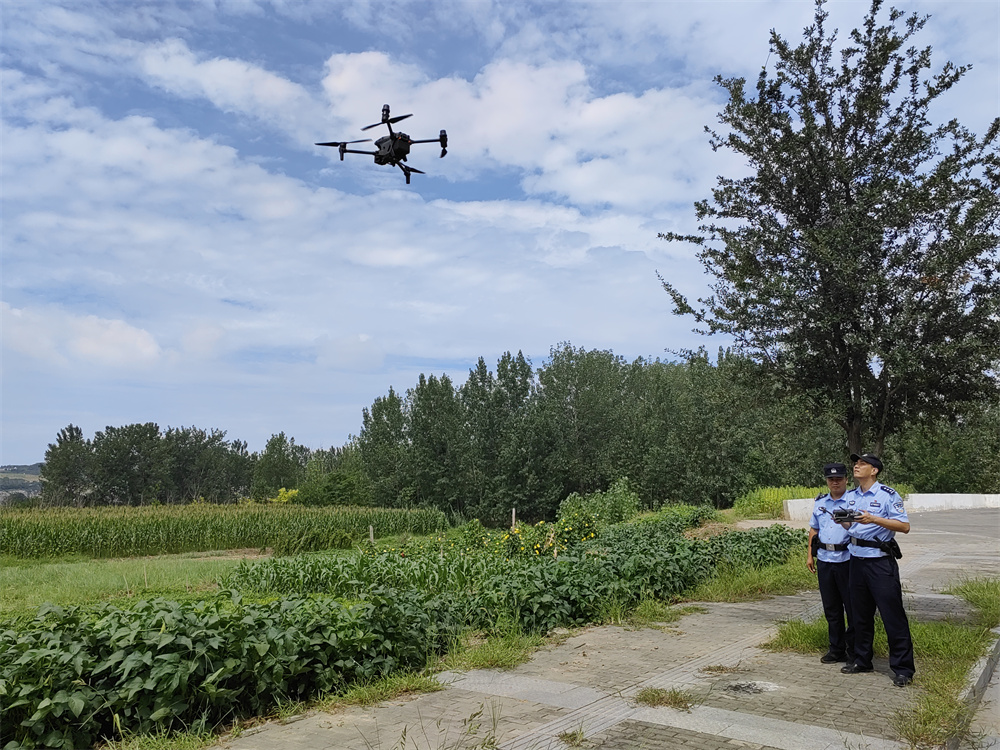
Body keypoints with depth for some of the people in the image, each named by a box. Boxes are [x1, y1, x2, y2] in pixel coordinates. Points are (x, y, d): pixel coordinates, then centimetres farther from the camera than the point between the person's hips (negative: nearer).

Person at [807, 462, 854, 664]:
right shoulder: (820, 502, 13)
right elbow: (814, 529, 20)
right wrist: (809, 555, 16)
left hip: (847, 559, -5)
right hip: (824, 559, 5)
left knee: (852, 606, 0)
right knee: (831, 608, 11)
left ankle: (854, 651, 12)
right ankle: (837, 649, 22)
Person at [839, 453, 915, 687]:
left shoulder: (888, 495, -8)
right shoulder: (851, 496, 11)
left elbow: (904, 526, -13)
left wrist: (873, 519, -23)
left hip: (881, 561, -6)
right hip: (856, 560, 7)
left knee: (893, 615, -3)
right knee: (861, 614, 14)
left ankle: (903, 668, 5)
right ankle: (862, 660, 25)